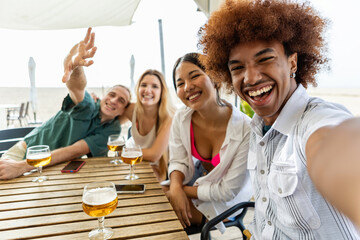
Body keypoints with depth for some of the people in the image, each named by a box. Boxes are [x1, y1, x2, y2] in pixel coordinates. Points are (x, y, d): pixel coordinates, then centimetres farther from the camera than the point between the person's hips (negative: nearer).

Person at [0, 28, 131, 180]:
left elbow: (74, 151, -18)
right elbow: (77, 85, -34)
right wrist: (74, 64, -58)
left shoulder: (111, 130, -10)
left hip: (55, 168, 1)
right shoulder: (87, 106, -11)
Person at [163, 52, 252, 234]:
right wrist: (176, 188, -26)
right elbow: (178, 161, -6)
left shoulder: (245, 130, -33)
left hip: (227, 198, -4)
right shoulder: (181, 118, -19)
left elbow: (228, 190, -24)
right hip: (200, 176, 4)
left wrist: (184, 190, -18)